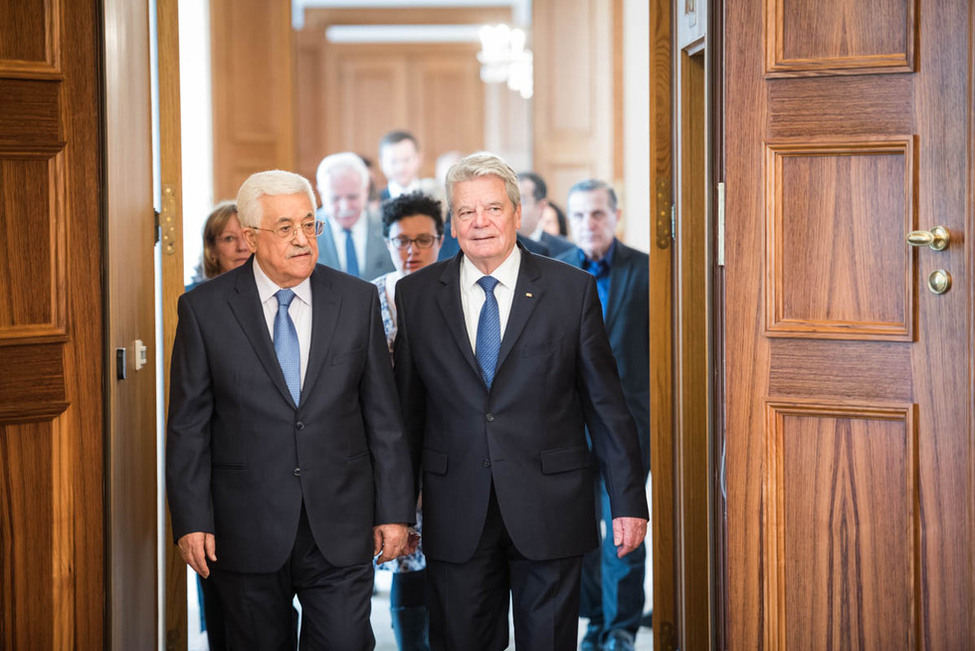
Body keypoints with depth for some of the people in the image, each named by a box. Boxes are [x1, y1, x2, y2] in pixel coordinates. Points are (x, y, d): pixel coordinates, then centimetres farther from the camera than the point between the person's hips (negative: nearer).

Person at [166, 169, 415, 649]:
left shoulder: (357, 300, 4)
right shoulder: (204, 308, -1)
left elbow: (383, 416, 6)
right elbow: (188, 425, 0)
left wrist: (394, 511, 3)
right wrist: (192, 520, -6)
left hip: (340, 532, 1)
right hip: (248, 534, -1)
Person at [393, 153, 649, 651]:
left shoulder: (571, 289, 1)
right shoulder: (416, 295, 5)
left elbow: (606, 403, 2)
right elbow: (406, 408, 8)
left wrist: (628, 499, 0)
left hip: (549, 511, -1)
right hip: (455, 516, 1)